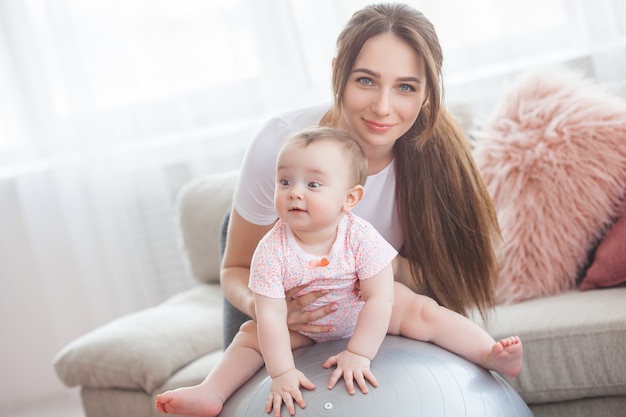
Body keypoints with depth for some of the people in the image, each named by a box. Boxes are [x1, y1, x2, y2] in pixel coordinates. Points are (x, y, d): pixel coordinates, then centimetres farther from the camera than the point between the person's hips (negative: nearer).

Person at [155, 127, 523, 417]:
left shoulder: (360, 237, -29)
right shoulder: (272, 250, -27)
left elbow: (379, 299, -27)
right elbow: (271, 317, -29)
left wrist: (358, 354, -33)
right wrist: (282, 373, -37)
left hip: (366, 316, -1)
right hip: (302, 327, 2)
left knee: (425, 313, -15)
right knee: (251, 335, -9)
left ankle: (492, 355, -12)